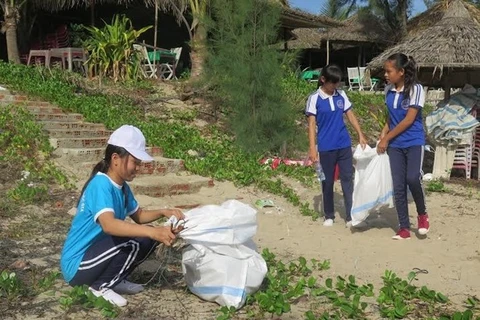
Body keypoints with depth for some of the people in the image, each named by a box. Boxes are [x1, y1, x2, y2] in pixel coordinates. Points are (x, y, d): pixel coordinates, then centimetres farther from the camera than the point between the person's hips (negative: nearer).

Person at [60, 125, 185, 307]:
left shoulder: (122, 186, 4)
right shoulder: (101, 184, -24)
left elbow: (138, 216, 16)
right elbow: (109, 225, -40)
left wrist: (163, 213, -4)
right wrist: (152, 231, -50)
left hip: (96, 253, 9)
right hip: (76, 266, -9)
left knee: (149, 238, -1)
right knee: (136, 240, -25)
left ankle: (113, 280, 8)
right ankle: (100, 286, -9)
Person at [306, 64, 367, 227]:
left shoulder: (341, 95, 5)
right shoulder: (314, 98, -7)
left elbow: (351, 115, 11)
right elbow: (312, 124, -9)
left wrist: (360, 135, 3)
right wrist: (312, 148, -15)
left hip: (344, 144, 3)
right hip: (326, 147, -3)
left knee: (348, 179, 2)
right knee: (328, 182, 8)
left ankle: (350, 216, 7)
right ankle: (329, 216, 22)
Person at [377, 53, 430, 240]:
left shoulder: (416, 89, -12)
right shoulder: (388, 90, 5)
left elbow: (409, 120, -15)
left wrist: (386, 139, -12)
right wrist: (383, 136, 3)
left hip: (414, 142, -5)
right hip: (395, 145, 5)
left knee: (413, 178, -23)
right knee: (398, 186, 2)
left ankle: (422, 214, 4)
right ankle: (404, 228, 11)